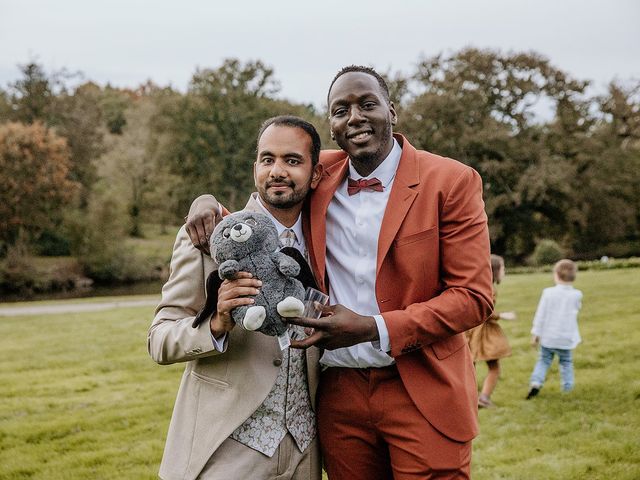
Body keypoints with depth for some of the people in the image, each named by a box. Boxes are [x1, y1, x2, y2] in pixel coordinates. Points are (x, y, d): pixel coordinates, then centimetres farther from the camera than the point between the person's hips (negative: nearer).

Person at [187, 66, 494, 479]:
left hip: (422, 395, -3)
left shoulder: (451, 181, -7)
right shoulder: (319, 175, 5)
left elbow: (474, 297, -9)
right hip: (339, 395, 3)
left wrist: (372, 329, -19)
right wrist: (210, 204, -4)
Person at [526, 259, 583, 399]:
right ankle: (568, 387, 15)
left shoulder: (548, 293, -11)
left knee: (543, 360, 13)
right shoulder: (576, 295, -7)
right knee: (566, 363, 17)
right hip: (566, 338, 1)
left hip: (547, 337, 0)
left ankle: (536, 382, -3)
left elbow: (540, 315, -8)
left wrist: (535, 333, -1)